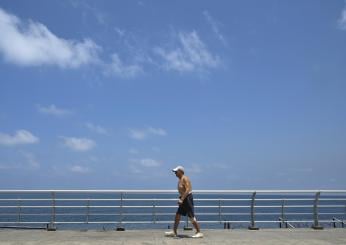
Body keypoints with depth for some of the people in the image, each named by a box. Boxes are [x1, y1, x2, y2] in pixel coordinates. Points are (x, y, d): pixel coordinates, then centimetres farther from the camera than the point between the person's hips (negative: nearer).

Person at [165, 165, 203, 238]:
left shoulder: (185, 178, -14)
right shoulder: (180, 179, 15)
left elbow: (188, 190, -24)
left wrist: (182, 199, -28)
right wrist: (181, 199, 20)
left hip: (187, 198, -10)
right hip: (183, 199, 10)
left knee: (191, 217, -7)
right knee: (177, 215, 10)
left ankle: (199, 232, 0)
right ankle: (174, 232, 17)